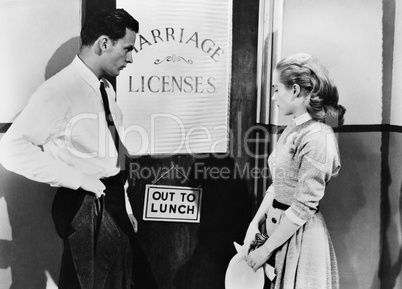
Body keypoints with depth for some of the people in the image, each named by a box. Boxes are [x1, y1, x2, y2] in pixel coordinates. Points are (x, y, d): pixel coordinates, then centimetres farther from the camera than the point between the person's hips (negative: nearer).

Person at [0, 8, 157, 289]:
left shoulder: (106, 89, 9)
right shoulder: (59, 91, -17)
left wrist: (124, 206, 15)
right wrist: (78, 178, -22)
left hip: (114, 203, 8)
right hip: (85, 208, -8)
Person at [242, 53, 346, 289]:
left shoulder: (317, 138, -21)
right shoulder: (293, 130, 5)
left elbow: (304, 207, -21)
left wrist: (266, 249, -15)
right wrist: (255, 224, 1)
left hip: (301, 235, -8)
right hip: (279, 229, 8)